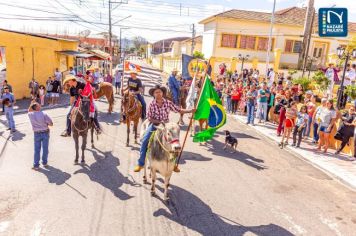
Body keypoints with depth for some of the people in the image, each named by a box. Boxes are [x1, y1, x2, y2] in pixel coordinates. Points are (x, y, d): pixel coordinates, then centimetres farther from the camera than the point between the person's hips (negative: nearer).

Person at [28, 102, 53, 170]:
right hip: (45, 133, -2)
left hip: (37, 134, 2)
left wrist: (32, 104, 6)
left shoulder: (30, 114, -8)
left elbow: (29, 110, 18)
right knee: (45, 149, 13)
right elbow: (51, 124, -12)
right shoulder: (44, 114, -17)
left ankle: (36, 165, 12)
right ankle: (44, 162, 25)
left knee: (37, 150, 10)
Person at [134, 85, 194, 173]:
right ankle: (140, 163, 1)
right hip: (155, 125, 0)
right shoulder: (152, 104, -9)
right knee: (144, 141, -14)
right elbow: (149, 118, -7)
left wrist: (190, 111, -17)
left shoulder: (168, 103, -8)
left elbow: (179, 110, -5)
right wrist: (159, 121, -20)